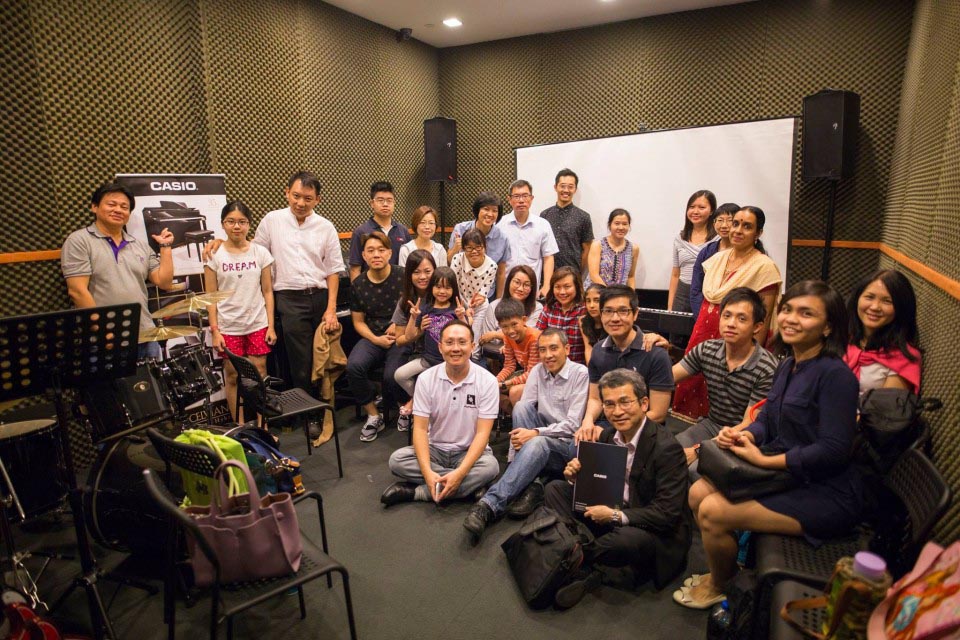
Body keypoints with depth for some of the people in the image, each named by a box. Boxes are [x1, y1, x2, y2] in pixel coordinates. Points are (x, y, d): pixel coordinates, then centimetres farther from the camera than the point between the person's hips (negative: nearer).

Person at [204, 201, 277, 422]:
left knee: (259, 374, 3)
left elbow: (267, 292, 4)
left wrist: (271, 326, -1)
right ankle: (240, 428, 19)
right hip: (228, 327, 0)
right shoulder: (215, 255, 0)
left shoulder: (260, 253, 2)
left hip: (258, 325, 1)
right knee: (233, 376, 6)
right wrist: (214, 330, -5)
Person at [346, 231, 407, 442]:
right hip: (373, 337, 3)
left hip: (401, 337, -3)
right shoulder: (358, 284, 5)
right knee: (354, 366, -24)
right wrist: (376, 339, -6)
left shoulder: (403, 277, -6)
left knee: (392, 375, -27)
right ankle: (373, 416, -3)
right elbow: (358, 321, 11)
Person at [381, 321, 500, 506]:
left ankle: (416, 492, -22)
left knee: (490, 466, -33)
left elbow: (482, 433, -15)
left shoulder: (487, 381, -13)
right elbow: (420, 428, -10)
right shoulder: (426, 378, -7)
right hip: (434, 449, 2)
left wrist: (460, 473, -29)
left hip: (469, 452, -1)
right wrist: (427, 472, -27)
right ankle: (466, 488, -19)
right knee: (397, 460, -24)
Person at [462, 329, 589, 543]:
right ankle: (531, 486, -26)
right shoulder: (538, 371, 7)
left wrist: (535, 433, -25)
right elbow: (522, 412, 0)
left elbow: (573, 424, -14)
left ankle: (490, 505, -42)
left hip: (567, 444, -5)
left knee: (537, 443, -37)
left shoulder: (580, 374, -7)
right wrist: (519, 437, -21)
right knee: (521, 406, -22)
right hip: (540, 437, 5)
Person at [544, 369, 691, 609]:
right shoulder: (608, 436, -1)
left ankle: (577, 555, -6)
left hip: (654, 532, -7)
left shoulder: (667, 448, -22)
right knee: (555, 489, -2)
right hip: (610, 513, 7)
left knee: (628, 539, -41)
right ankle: (581, 571, -17)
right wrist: (576, 477, -13)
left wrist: (616, 516, -28)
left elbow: (667, 513, -25)